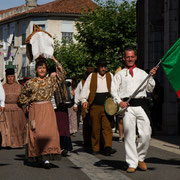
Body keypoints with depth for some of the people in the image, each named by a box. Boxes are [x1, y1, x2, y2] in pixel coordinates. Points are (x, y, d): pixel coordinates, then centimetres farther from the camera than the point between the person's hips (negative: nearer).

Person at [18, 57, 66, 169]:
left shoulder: (50, 80, 8)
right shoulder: (30, 83, 5)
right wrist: (26, 105, 9)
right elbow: (22, 96, 17)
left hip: (48, 109, 1)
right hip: (35, 110, -1)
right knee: (37, 133, -4)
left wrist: (56, 62, -1)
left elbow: (62, 75, 0)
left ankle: (46, 158, -11)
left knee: (49, 132, -10)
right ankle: (39, 157, 5)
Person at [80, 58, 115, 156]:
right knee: (95, 128, 4)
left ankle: (107, 147, -19)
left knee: (107, 127, -12)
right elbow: (85, 89, 4)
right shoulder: (92, 76, 9)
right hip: (95, 106, 0)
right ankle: (95, 148, 13)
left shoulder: (110, 76, 14)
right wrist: (84, 100, -11)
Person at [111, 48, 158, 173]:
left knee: (146, 134, -7)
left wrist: (151, 76, 3)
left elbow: (150, 89, 17)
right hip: (127, 106, -1)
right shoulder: (120, 74, 14)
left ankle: (140, 158, 14)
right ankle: (132, 163, 0)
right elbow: (113, 90, 7)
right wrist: (119, 101, -10)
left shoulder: (142, 73, 20)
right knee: (129, 135, -5)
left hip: (141, 105, 2)